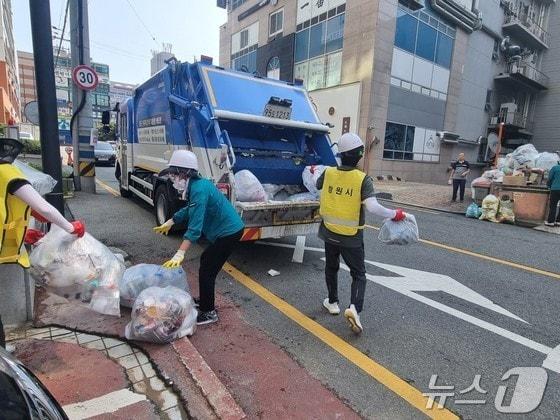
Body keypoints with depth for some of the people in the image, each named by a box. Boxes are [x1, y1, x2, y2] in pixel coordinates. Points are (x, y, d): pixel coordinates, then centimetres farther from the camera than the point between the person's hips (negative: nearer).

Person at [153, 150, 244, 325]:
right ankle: (204, 300, 39)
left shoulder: (199, 189, -24)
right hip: (227, 229, 11)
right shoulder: (197, 185, 7)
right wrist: (169, 222, 29)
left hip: (229, 232, -11)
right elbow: (189, 209, 25)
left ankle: (208, 312, 12)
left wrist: (179, 254, -35)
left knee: (206, 270, -4)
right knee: (206, 259, 23)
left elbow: (195, 226, -31)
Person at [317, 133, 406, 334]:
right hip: (351, 237, -3)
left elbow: (317, 186, 17)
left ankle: (333, 302, 36)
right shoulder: (363, 179, -16)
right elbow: (372, 207, -25)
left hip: (329, 232, 4)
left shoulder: (328, 173, -5)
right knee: (358, 274, 12)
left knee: (331, 268, 25)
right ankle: (354, 308, -8)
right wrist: (394, 214, -10)